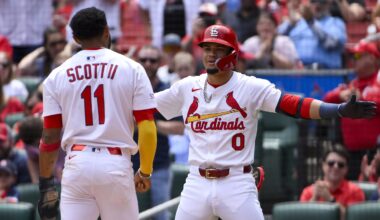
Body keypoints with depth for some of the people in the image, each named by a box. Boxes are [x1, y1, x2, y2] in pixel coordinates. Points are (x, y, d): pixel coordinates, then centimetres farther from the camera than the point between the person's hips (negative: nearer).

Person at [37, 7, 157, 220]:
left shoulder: (57, 75, 6)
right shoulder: (132, 69, 2)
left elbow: (50, 136, 5)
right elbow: (147, 128, -3)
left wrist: (46, 183, 11)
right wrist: (145, 171, 8)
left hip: (77, 163, 1)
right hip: (117, 163, -1)